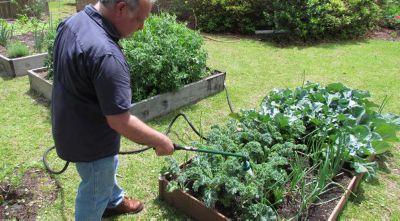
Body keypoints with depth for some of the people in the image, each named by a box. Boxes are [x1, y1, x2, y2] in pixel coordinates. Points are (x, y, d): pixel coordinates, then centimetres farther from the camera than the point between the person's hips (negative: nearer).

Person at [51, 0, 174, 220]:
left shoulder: (72, 21, -5)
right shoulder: (106, 54, -37)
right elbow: (120, 122, -33)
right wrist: (161, 141, -20)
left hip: (74, 125, 10)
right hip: (90, 139, -9)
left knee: (108, 167, 32)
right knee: (95, 190, 17)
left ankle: (114, 201, 59)